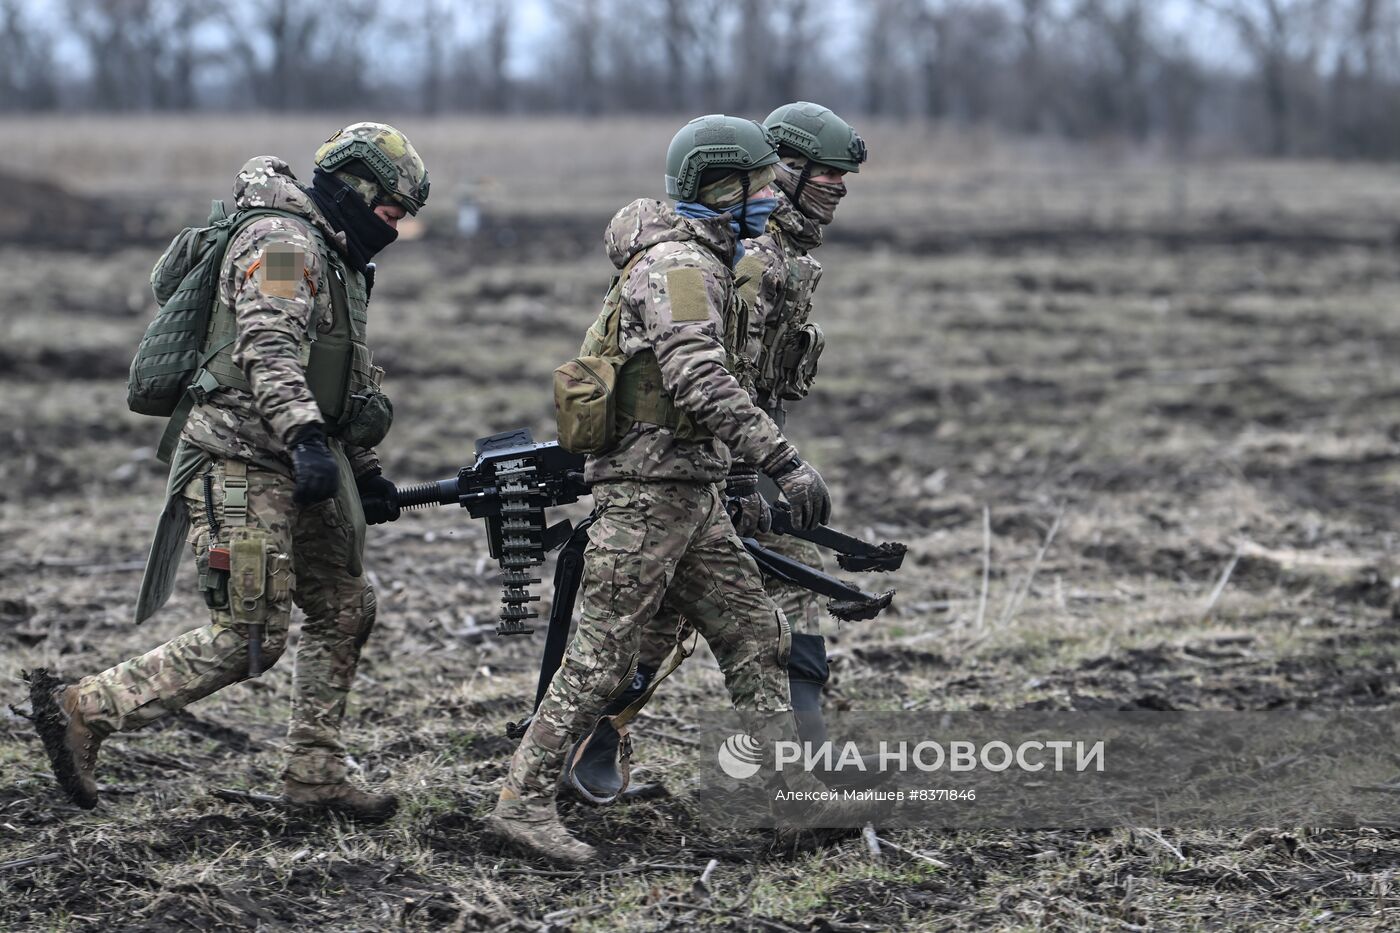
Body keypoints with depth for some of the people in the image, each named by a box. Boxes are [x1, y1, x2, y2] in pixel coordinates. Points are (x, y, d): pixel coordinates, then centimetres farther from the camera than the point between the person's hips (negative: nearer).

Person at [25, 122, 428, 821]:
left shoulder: (335, 262, 22)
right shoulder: (281, 241, -11)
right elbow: (268, 350, -26)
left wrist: (363, 471, 24)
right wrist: (306, 437, -37)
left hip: (292, 468, 10)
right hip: (242, 463, -10)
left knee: (343, 609, 12)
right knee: (247, 639, -12)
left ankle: (313, 775, 20)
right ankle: (83, 712, -6)